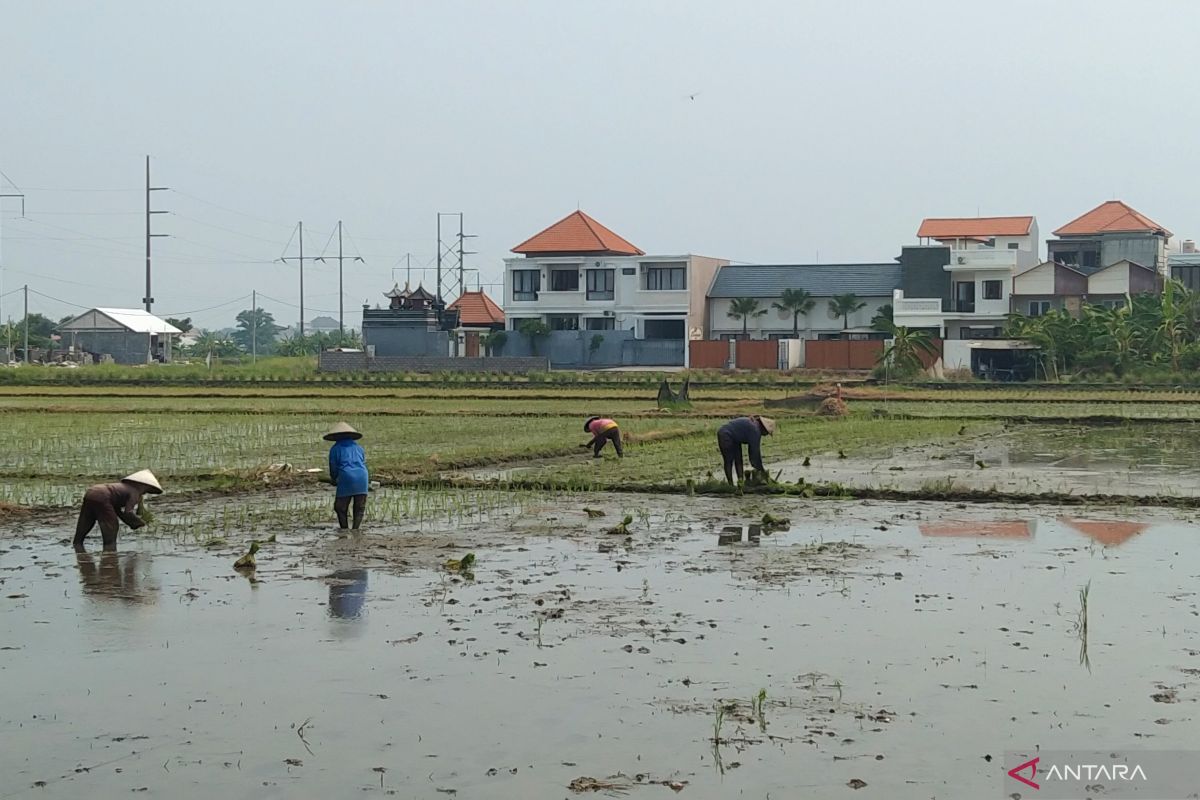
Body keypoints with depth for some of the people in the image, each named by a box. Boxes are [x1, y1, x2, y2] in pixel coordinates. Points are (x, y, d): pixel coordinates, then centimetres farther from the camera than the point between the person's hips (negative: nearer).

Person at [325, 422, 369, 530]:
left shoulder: (335, 448, 10)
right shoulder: (358, 446, 21)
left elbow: (333, 468, 10)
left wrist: (333, 479, 29)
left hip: (346, 478, -3)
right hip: (362, 477, 3)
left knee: (340, 507, 8)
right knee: (360, 508, 8)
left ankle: (344, 529, 4)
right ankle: (356, 529, -4)